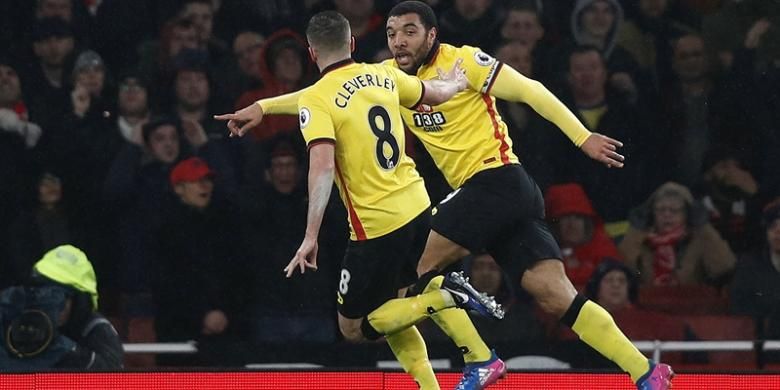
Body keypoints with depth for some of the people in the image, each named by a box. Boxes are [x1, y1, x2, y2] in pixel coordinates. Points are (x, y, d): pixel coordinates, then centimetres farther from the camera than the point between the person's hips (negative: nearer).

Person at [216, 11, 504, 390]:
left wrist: (311, 237, -26)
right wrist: (455, 82, 49)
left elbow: (322, 166, -25)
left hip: (375, 224, -7)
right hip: (416, 206, 7)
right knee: (390, 305, 26)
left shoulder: (316, 99, -12)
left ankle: (445, 296, -10)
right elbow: (436, 93, 25)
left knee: (353, 327, 8)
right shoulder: (384, 75, 6)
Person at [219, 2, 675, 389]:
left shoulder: (462, 60, -7)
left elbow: (529, 90, -9)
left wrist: (583, 137, -13)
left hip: (495, 178, -7)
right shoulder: (391, 77, 14)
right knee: (556, 295, -2)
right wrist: (263, 107, 10)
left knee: (418, 266, -8)